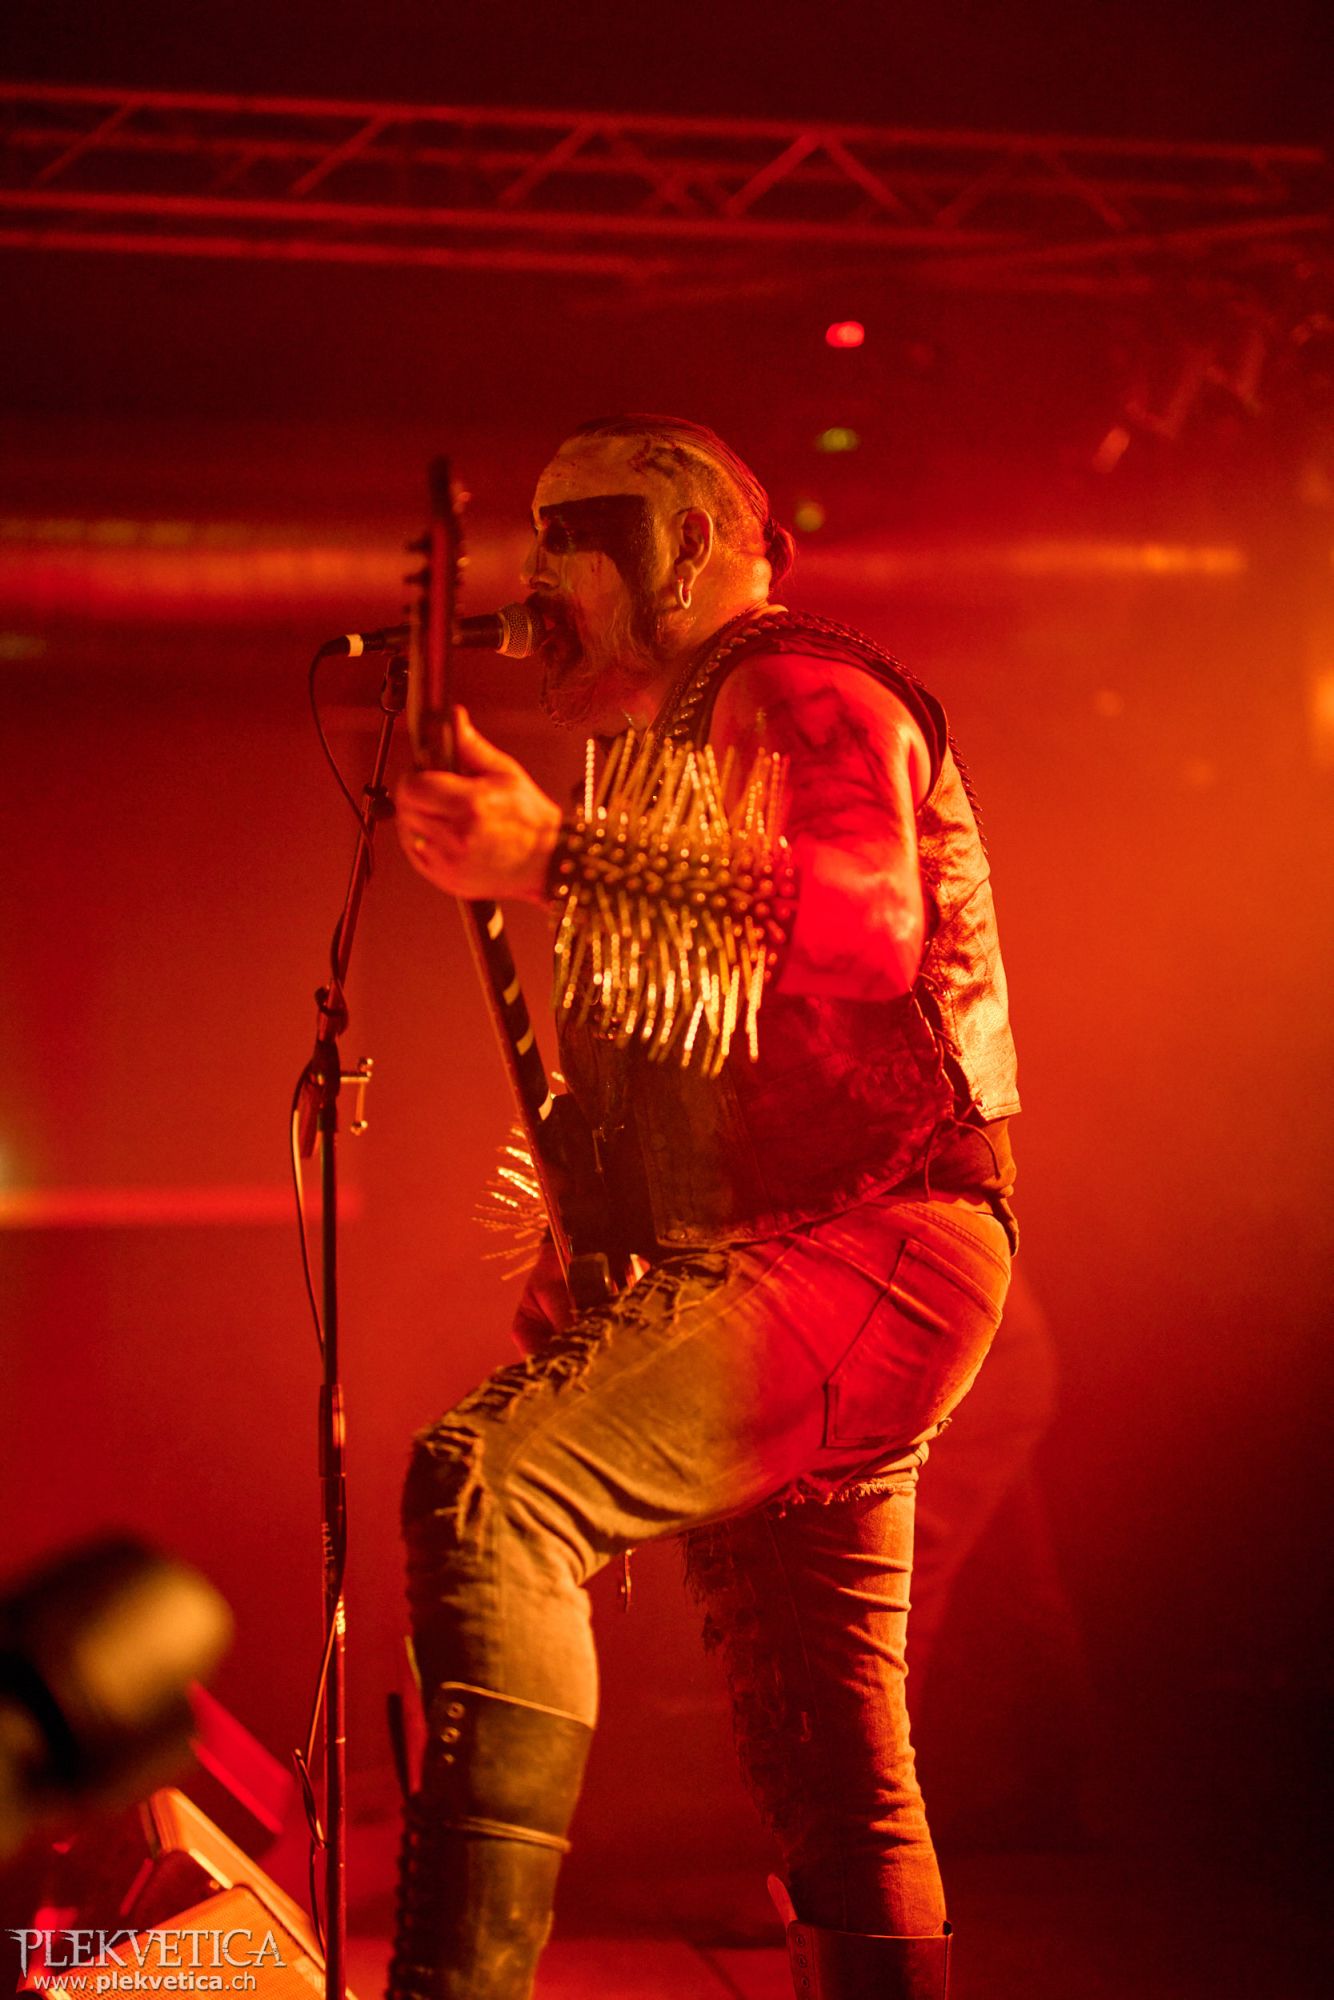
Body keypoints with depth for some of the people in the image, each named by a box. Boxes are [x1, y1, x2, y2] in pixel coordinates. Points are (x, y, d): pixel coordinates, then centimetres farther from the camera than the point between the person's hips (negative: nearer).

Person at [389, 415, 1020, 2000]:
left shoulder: (796, 687, -4)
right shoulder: (660, 750, 25)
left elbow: (871, 924, -26)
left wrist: (562, 856, -30)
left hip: (871, 1242, -11)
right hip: (759, 1269, 11)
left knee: (487, 1485, -28)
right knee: (827, 1770, 12)